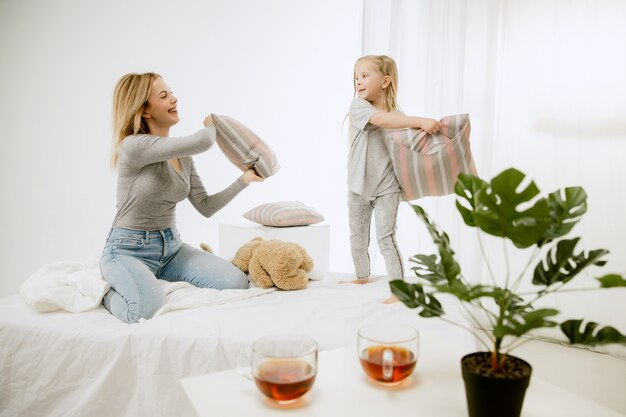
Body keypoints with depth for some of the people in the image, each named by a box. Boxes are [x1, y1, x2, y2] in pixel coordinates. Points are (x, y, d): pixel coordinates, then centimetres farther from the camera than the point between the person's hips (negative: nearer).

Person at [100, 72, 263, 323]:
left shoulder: (183, 155, 5)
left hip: (171, 246, 7)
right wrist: (210, 125, -8)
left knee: (237, 283, -10)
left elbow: (206, 207, 4)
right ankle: (107, 289, 3)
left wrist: (245, 179, -3)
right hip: (129, 250, -7)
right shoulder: (133, 146, -20)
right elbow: (202, 142, -32)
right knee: (150, 313, -34)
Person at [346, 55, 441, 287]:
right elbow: (382, 119, -28)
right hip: (358, 186, 1)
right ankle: (362, 277, 40)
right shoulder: (358, 106, -10)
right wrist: (421, 121, -36)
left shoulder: (397, 115, 0)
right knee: (358, 239, 16)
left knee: (386, 238, -8)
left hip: (386, 187, -1)